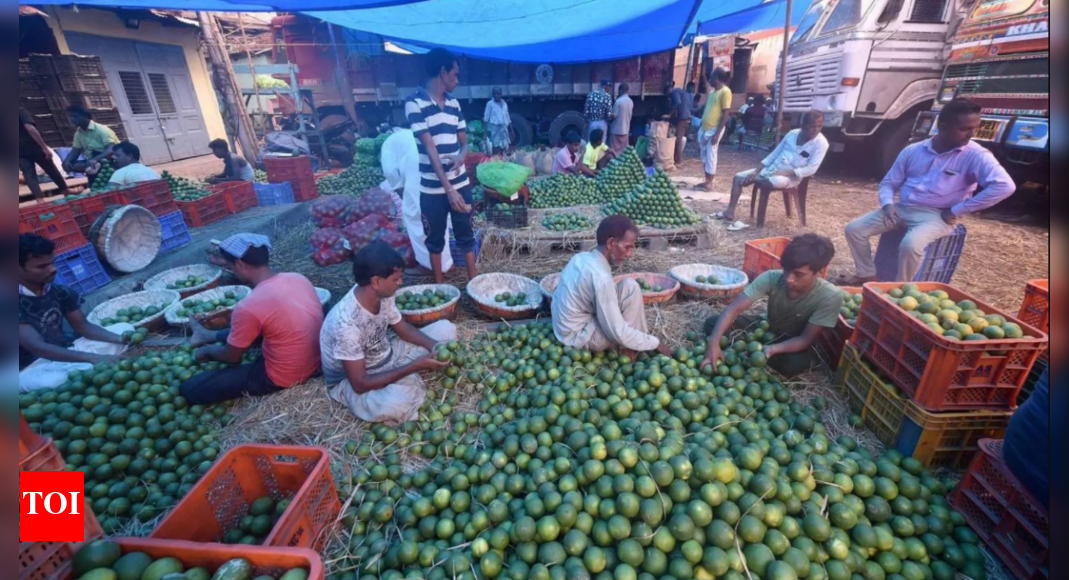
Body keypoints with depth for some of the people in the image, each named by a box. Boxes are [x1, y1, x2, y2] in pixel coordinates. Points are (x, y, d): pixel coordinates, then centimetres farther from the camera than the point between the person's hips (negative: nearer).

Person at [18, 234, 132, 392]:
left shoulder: (59, 292, 1)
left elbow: (83, 326, 4)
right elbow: (38, 347, -28)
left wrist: (121, 339, -15)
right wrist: (93, 358, -40)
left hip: (65, 353, 7)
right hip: (32, 368, -7)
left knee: (124, 329, -3)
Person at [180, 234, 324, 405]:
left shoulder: (249, 307, -26)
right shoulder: (299, 278, -7)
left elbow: (231, 357, -8)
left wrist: (207, 351, 14)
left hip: (282, 379, -7)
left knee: (189, 390, 2)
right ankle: (210, 336, 52)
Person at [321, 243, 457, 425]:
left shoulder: (382, 295, -14)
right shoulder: (346, 323, -35)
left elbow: (402, 327, 4)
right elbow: (361, 384, -30)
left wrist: (433, 345, -14)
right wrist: (414, 366, -30)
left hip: (385, 356, 7)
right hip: (351, 381, -7)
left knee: (445, 329, 0)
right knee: (396, 404, -41)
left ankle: (408, 383, -2)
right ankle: (412, 386, -5)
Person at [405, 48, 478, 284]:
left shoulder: (454, 103, 9)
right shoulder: (415, 103, -9)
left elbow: (464, 142, 12)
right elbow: (430, 147, -16)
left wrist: (461, 156, -13)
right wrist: (448, 188, -22)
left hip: (460, 183, 5)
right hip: (433, 188, -4)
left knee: (466, 235, 10)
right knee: (435, 239, 10)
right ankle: (439, 285, 25)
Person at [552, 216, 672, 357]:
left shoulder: (581, 258, 0)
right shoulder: (601, 278, -27)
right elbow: (618, 333, -24)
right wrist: (655, 343, -11)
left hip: (568, 330, 9)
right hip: (579, 338, -9)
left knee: (627, 289, 10)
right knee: (631, 288, -16)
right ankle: (628, 350, -2)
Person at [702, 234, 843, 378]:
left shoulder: (830, 297, -30)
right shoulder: (772, 278, -28)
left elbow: (806, 339, -26)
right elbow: (735, 308, -33)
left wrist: (773, 349, -46)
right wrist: (714, 343, -47)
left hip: (795, 343, -1)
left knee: (795, 363, -37)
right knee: (712, 323, -19)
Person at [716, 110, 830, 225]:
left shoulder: (821, 143, -9)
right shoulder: (792, 134, 7)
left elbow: (811, 169, -15)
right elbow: (774, 154, 9)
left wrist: (785, 172, -23)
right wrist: (756, 171, -2)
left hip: (791, 177, -6)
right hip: (771, 169, 6)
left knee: (773, 182, -41)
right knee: (738, 177, -4)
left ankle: (754, 180, -6)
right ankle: (730, 212, -10)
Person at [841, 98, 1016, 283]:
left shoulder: (975, 155, -6)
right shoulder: (913, 150, 6)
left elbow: (1005, 186, -16)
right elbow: (889, 182, 11)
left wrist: (956, 211, -16)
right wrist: (888, 204, -10)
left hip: (937, 216, -4)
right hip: (902, 209, 5)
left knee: (911, 244, -35)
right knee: (854, 229, -10)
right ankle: (868, 274, 7)